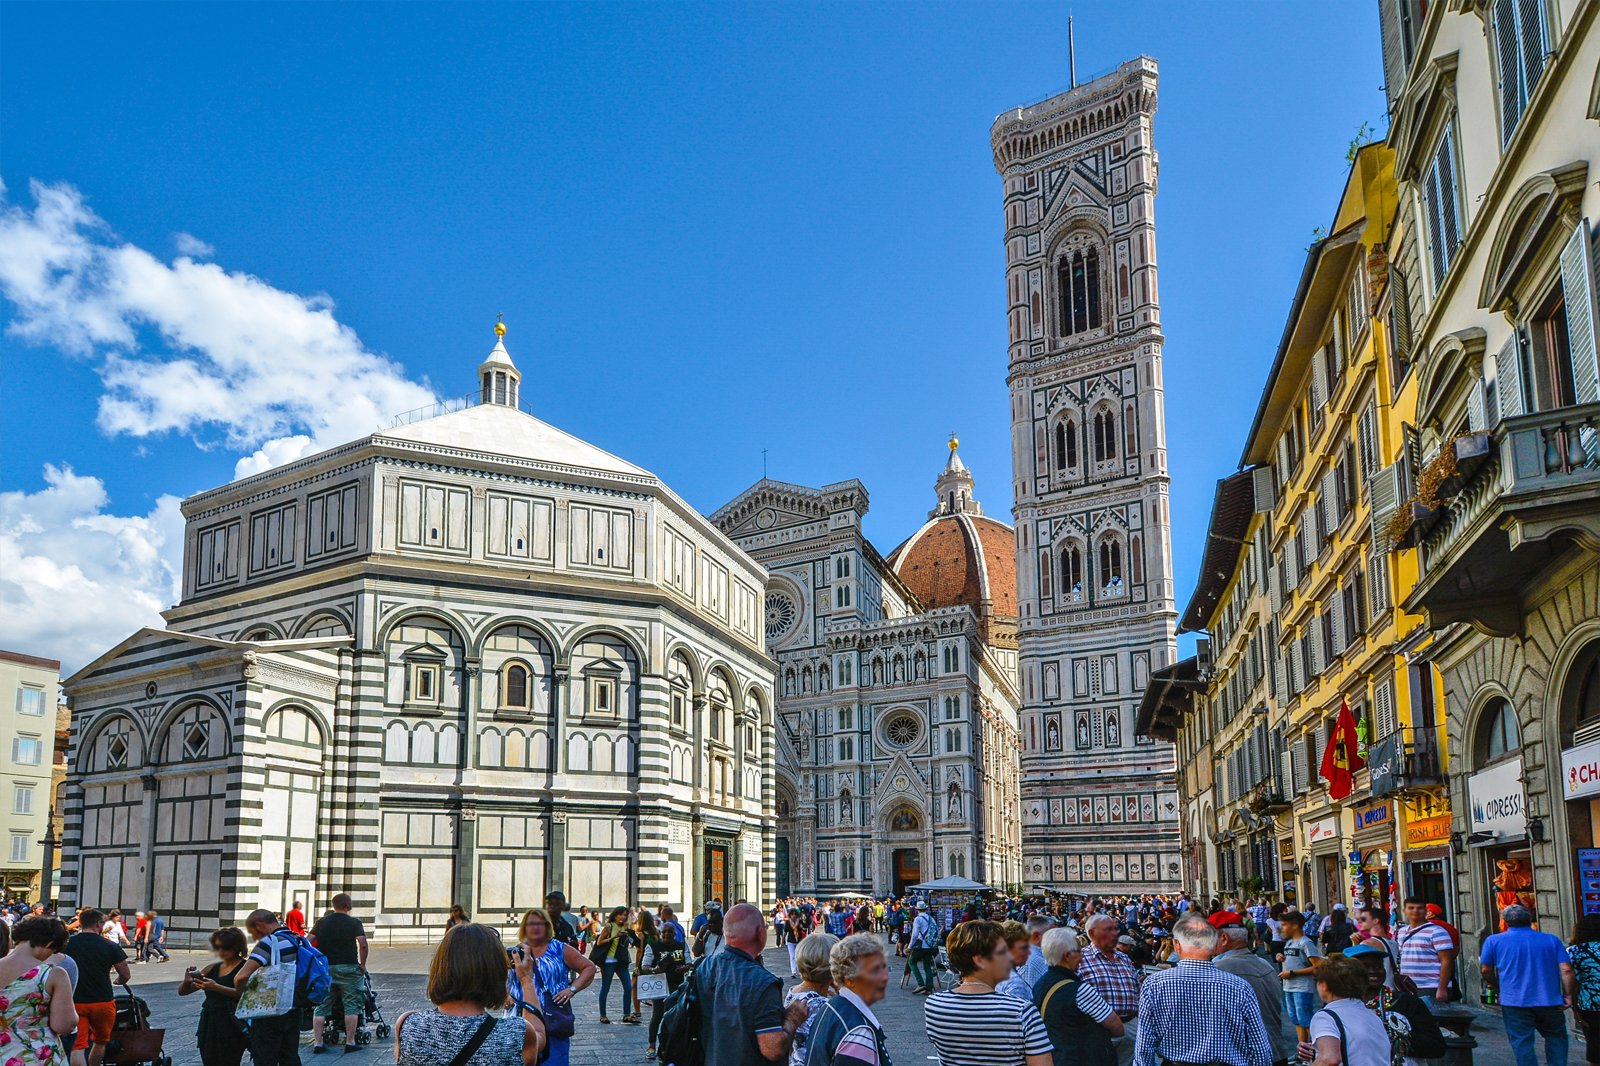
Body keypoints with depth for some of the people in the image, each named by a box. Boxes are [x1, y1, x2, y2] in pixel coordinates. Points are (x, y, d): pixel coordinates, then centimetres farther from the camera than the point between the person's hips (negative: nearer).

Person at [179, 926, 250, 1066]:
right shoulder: (213, 968, 14)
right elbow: (182, 991, 17)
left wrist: (216, 987, -29)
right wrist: (187, 981, -6)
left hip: (231, 1027, -7)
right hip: (208, 1026, 7)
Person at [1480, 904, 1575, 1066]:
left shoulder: (1493, 941, 2)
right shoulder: (1552, 940, 5)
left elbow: (1485, 969, 3)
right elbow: (1566, 970, -3)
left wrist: (1498, 987, 19)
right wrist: (1568, 995, 4)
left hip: (1514, 1002, -2)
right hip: (1549, 1001, 2)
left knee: (1522, 1043, 4)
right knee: (1556, 1038, 19)